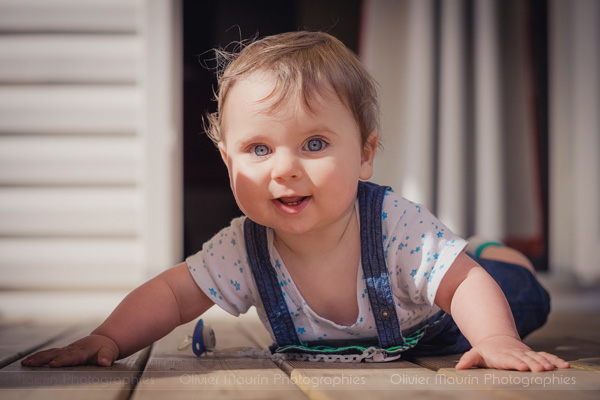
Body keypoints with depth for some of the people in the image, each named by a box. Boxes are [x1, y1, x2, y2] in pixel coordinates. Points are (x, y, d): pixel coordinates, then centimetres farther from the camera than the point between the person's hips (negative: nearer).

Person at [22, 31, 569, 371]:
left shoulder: (396, 225, -39)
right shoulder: (243, 249, -32)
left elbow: (465, 285, -35)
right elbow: (172, 295, -24)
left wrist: (497, 341, -54)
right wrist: (106, 340, -39)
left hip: (428, 337, -3)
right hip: (321, 368, 4)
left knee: (524, 294, 8)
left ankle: (497, 255, 43)